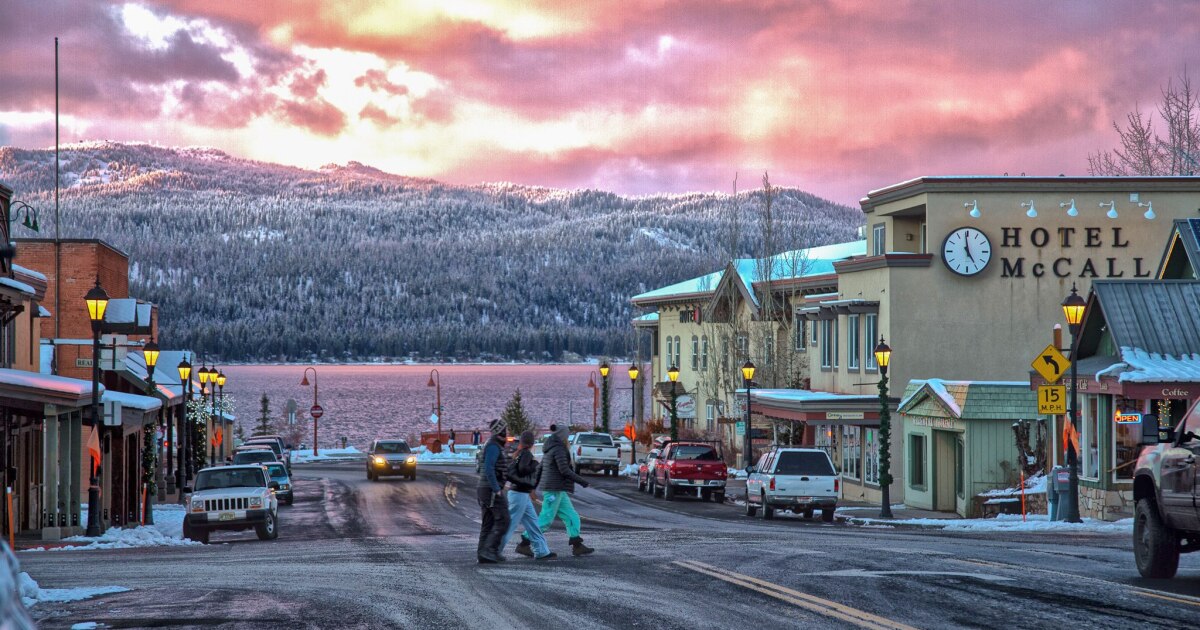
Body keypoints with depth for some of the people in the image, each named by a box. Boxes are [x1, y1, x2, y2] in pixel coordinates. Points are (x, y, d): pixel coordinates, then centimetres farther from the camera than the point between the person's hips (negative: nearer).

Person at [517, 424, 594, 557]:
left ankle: (577, 546, 5)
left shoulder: (549, 450, 15)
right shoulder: (559, 449, -14)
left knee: (572, 518, 8)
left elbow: (540, 469, 18)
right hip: (555, 490, -10)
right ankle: (523, 545, -3)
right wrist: (581, 481, -12)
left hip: (558, 491, 10)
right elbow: (564, 470, -20)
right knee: (545, 520, -7)